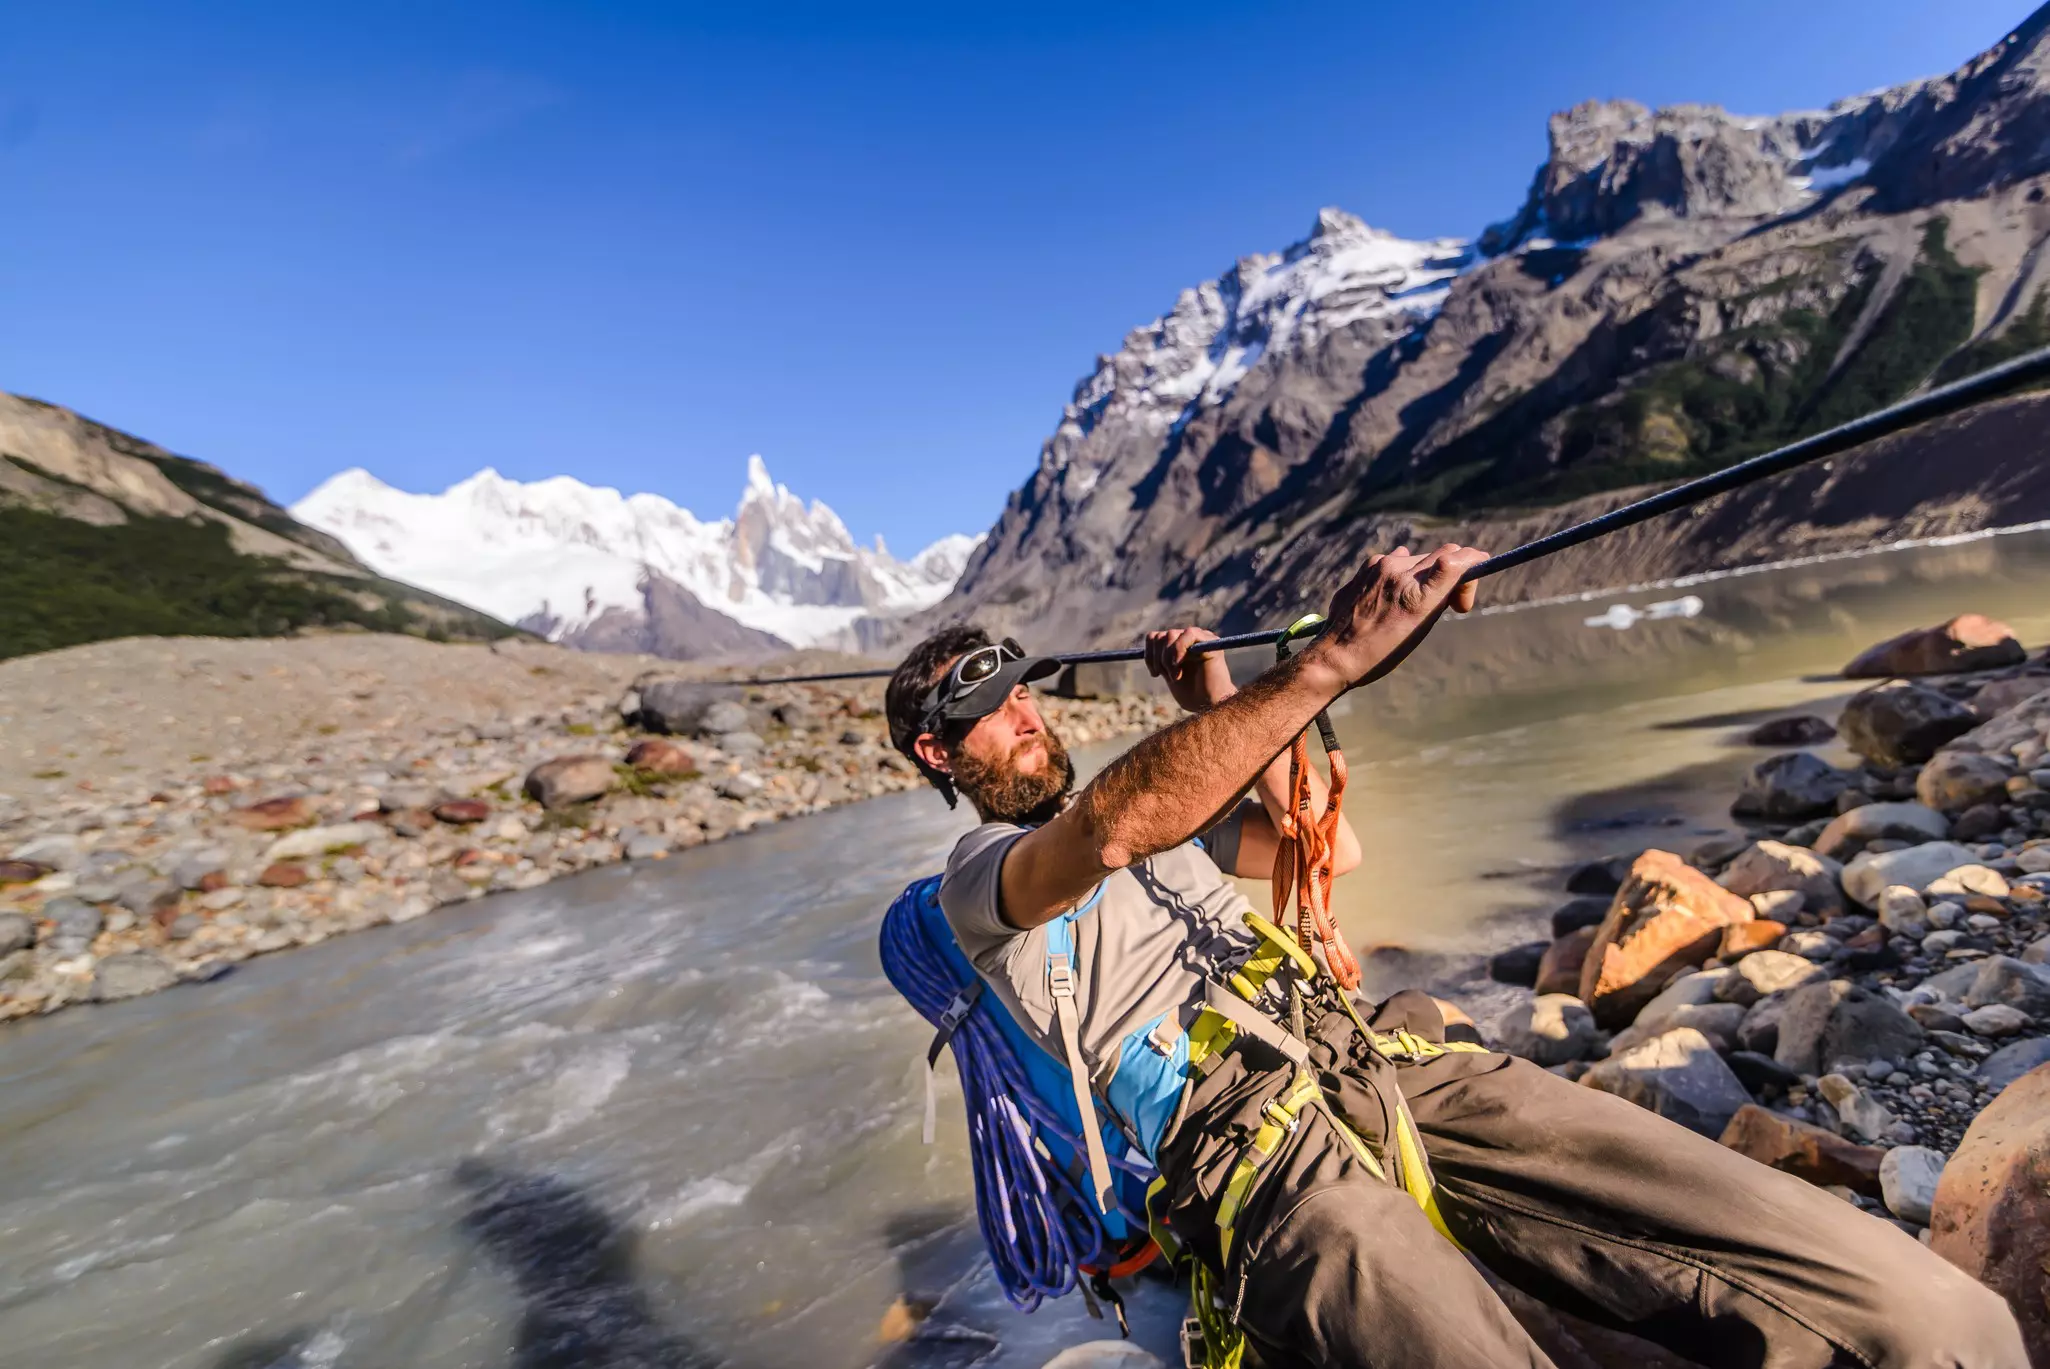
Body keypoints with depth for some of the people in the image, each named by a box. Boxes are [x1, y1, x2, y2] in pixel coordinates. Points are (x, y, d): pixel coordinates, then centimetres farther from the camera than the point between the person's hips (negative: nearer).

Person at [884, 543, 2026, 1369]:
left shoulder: (1166, 818, 28)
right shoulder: (976, 879, 5)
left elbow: (1327, 847, 22)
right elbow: (1113, 830, -17)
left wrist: (1219, 700, 17)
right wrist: (1330, 661, -22)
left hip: (1391, 1059, 6)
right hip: (1254, 1151, -6)